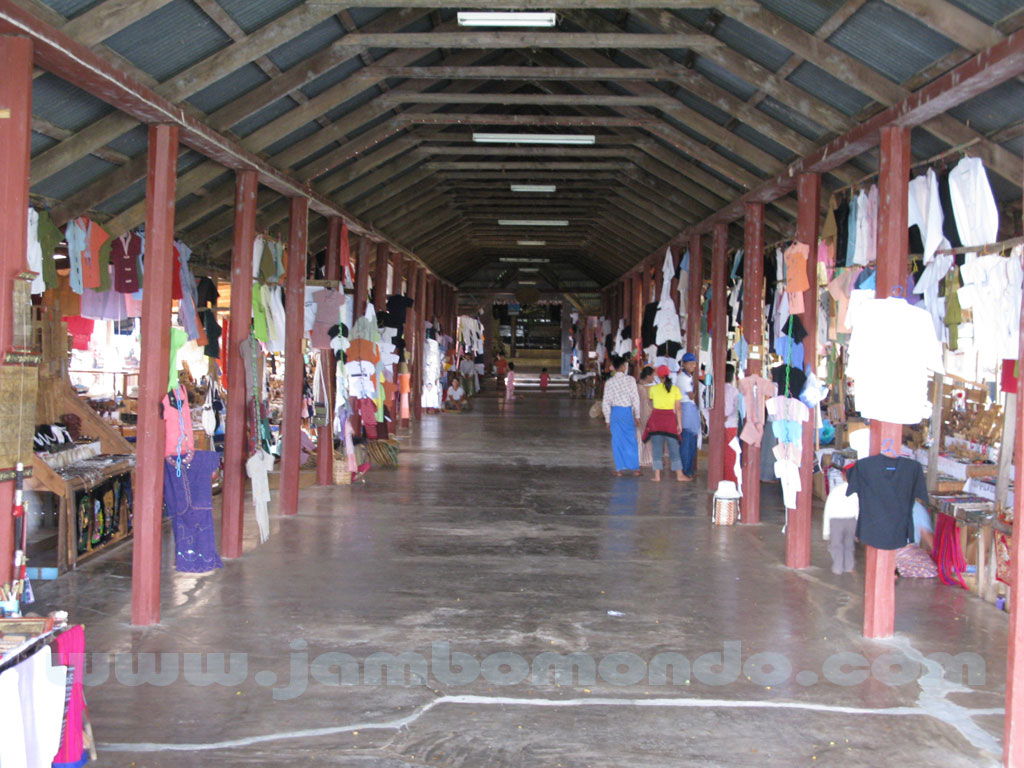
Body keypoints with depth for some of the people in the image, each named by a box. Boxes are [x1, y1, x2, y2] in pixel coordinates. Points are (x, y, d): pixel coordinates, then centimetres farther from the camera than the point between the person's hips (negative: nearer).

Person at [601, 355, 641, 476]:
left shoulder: (609, 382, -2)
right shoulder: (630, 379, -6)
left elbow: (606, 402, 0)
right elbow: (635, 398, -5)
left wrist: (607, 419, 8)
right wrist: (637, 415, 4)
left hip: (615, 411, 1)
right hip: (628, 411, -1)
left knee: (617, 440, 7)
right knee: (631, 439, 9)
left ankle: (619, 469, 8)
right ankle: (635, 468, 13)